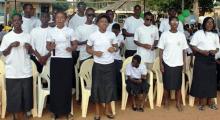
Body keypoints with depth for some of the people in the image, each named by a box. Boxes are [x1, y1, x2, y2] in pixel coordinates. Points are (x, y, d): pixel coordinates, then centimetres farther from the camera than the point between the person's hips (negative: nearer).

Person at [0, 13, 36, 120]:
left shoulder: (27, 36, 3)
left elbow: (31, 53, 9)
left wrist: (29, 48, -13)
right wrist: (11, 46, -15)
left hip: (26, 70, 1)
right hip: (12, 71, -1)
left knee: (26, 93, 7)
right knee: (13, 94, 5)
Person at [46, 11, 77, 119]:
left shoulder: (70, 31, 3)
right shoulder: (51, 31, 5)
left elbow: (75, 45, 6)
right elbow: (47, 46, 6)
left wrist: (71, 48, -16)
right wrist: (51, 47, -16)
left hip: (67, 60, 0)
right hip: (55, 60, 0)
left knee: (67, 84, 2)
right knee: (55, 84, 1)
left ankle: (66, 109, 14)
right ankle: (56, 110, 12)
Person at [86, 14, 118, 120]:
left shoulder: (112, 35, 0)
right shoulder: (93, 36, -5)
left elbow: (116, 47, 12)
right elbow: (88, 49, 5)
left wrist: (114, 49, -11)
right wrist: (95, 52, -14)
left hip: (110, 64, 2)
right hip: (98, 65, -2)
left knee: (110, 86, 7)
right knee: (97, 86, 4)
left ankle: (107, 109, 25)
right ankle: (97, 111, 19)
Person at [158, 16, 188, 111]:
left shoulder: (181, 35, 3)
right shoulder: (165, 34, -3)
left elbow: (183, 50, 7)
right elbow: (161, 50, -2)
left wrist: (184, 63, 4)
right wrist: (161, 64, -6)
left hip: (178, 64, 2)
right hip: (167, 63, -2)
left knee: (178, 84, 6)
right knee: (166, 83, 6)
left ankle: (178, 103, 18)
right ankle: (166, 101, 22)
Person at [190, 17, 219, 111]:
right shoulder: (198, 33, -2)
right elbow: (193, 46, -6)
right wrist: (202, 51, -19)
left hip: (211, 59, 5)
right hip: (201, 59, -4)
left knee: (211, 79, 6)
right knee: (201, 79, -3)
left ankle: (210, 101, 18)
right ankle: (202, 101, 9)